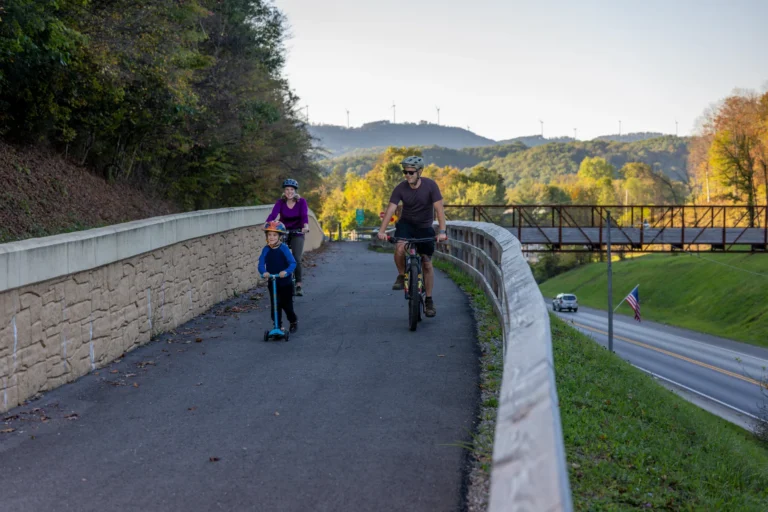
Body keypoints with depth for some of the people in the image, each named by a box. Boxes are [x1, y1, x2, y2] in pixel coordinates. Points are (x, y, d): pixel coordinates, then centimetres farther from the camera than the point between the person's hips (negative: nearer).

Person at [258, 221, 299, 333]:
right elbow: (261, 263, -11)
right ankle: (278, 326, 23)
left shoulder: (283, 248, -13)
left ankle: (294, 322, 28)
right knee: (275, 306, 7)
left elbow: (292, 263, -18)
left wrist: (286, 271, -37)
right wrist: (263, 272, -32)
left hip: (285, 283, -3)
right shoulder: (266, 250, -4)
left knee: (287, 305, 3)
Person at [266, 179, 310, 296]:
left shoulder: (301, 201, -10)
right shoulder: (280, 202, -8)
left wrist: (306, 226, -45)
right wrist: (267, 224, -41)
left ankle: (299, 285, -4)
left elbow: (304, 215, -24)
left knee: (296, 259, -14)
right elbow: (273, 214, -22)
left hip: (297, 233, -2)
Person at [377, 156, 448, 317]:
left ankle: (429, 300, 11)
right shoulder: (400, 188, -14)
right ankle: (401, 276, -4)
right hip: (406, 224, 0)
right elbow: (390, 209, -20)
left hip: (425, 227, 0)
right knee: (400, 248, -31)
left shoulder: (430, 185, -18)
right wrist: (382, 231, -32)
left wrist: (442, 231, -34)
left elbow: (439, 208, -22)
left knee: (427, 264, -1)